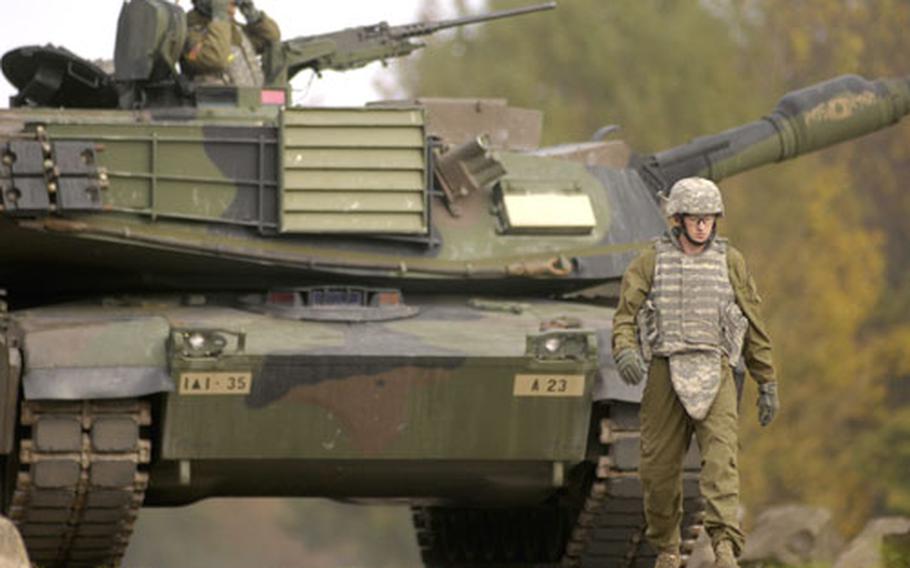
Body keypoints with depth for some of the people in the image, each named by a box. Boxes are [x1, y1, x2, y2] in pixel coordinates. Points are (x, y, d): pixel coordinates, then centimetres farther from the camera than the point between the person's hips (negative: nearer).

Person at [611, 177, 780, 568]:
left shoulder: (730, 263, 10)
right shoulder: (650, 263, 7)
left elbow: (754, 329, 15)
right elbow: (625, 315, 0)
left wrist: (767, 384, 15)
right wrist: (625, 352, -21)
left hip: (714, 376, -1)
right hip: (665, 374, 1)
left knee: (720, 459, -18)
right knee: (660, 469, 3)